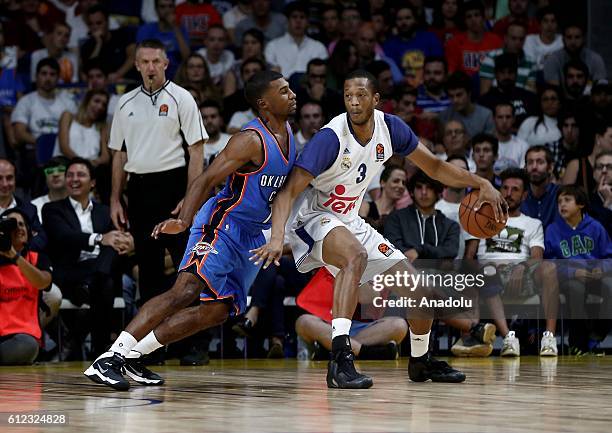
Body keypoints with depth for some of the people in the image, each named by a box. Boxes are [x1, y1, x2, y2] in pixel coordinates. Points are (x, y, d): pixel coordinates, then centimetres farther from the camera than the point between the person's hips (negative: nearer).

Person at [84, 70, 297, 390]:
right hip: (222, 224, -9)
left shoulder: (287, 133, 8)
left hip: (252, 234, 9)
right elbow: (206, 180, -27)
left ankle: (132, 356, 6)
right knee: (186, 290, -24)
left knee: (218, 310, 2)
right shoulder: (251, 140, -19)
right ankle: (107, 359, -29)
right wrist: (182, 221, -41)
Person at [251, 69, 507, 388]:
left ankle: (420, 361, 31)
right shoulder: (331, 137, -26)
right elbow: (289, 191, -30)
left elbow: (435, 167, 7)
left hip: (351, 223, 7)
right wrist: (277, 238, -46)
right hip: (317, 220, -7)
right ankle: (340, 357, -46)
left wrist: (481, 184, -5)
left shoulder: (389, 128, -7)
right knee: (356, 255, -40)